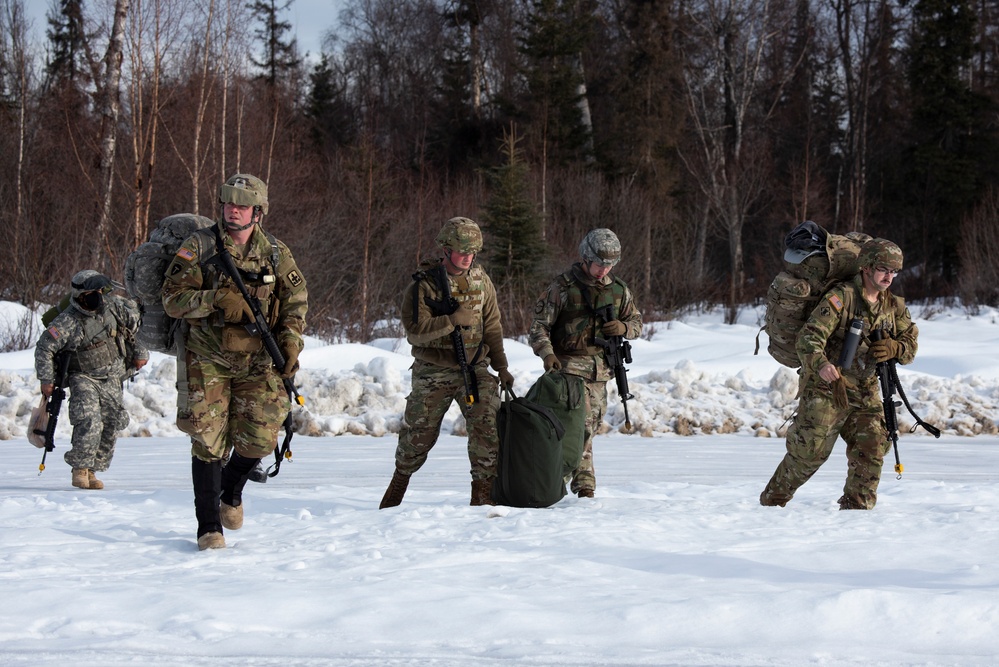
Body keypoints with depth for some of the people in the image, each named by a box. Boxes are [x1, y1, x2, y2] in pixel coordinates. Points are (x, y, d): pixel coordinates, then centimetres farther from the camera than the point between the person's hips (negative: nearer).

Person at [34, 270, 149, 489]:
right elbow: (44, 348, -13)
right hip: (84, 378, -5)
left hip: (111, 379, 5)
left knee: (111, 426, 1)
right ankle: (80, 468, -10)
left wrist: (139, 351, 13)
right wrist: (47, 379, -13)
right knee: (89, 423, -23)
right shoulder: (67, 322, -19)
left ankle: (92, 470, 13)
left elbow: (133, 317, 13)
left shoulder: (113, 305, -6)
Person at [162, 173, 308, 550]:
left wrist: (290, 340, -3)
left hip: (257, 361, 2)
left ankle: (231, 492, 30)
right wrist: (216, 299, -23)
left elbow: (296, 299, 12)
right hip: (208, 360, -2)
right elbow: (173, 299, -9)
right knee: (209, 441, -7)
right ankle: (209, 527, 3)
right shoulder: (198, 247, -6)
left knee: (259, 437, -3)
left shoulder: (275, 253, 3)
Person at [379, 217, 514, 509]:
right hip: (433, 372, -3)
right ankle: (400, 479, 31)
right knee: (419, 432, 7)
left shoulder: (480, 279, 4)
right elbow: (414, 330, -19)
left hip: (475, 368, 3)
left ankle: (483, 493, -3)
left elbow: (492, 327, 10)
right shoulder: (423, 284, -9)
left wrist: (501, 366, 7)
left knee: (488, 427, -11)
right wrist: (453, 320, -27)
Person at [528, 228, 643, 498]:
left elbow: (637, 322, 19)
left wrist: (623, 327, -5)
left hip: (600, 370, 6)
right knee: (580, 426, -15)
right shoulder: (563, 286, -5)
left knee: (590, 426, 7)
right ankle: (584, 484, -13)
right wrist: (547, 353, -22)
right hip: (569, 365, -6)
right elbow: (539, 324, -5)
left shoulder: (619, 289, 10)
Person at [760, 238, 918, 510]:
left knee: (871, 451, -4)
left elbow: (911, 344, 13)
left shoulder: (893, 306, 6)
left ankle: (856, 508, 9)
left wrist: (893, 348, -12)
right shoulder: (840, 297, -15)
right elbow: (808, 338, -24)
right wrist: (822, 365, -44)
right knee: (809, 452, -5)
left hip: (865, 392, 6)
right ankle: (771, 502, 14)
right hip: (825, 388, -6)